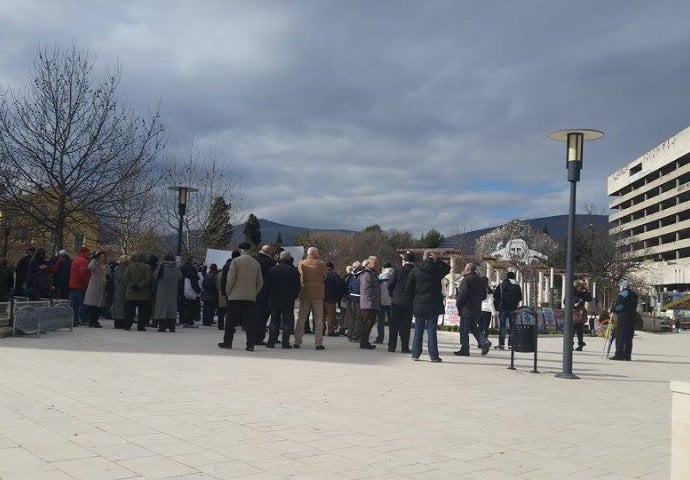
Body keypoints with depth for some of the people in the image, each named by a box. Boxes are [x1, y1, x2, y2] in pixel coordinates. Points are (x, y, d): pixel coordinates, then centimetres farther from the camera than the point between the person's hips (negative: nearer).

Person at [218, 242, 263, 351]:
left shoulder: (236, 261, -6)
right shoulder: (256, 263, 6)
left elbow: (231, 279, -9)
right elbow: (260, 282, 7)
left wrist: (228, 292, 4)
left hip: (235, 297, -3)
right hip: (251, 298, 3)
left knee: (231, 321, 8)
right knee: (250, 322, 3)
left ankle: (227, 342, 15)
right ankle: (250, 345, -1)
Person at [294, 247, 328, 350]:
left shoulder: (300, 264, 1)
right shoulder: (321, 264, -7)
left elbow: (297, 277, 6)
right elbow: (324, 278, 0)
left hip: (304, 294, 3)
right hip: (317, 295, -3)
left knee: (301, 319, 10)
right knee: (318, 320, 5)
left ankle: (297, 342, 8)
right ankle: (318, 343, 2)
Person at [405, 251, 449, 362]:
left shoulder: (415, 271, -2)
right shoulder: (437, 270, -4)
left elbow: (408, 288, -2)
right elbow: (447, 267, 18)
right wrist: (438, 260, 5)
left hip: (418, 306, 1)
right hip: (433, 306, -1)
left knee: (418, 330, 9)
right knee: (432, 330, 2)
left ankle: (415, 354, 10)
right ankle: (434, 356, 2)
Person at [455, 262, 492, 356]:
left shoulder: (466, 280, -13)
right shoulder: (480, 280, 12)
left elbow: (462, 295, -19)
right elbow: (484, 295, 16)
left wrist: (458, 304, -7)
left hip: (467, 309, -8)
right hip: (477, 309, 8)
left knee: (464, 329, 1)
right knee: (474, 327, 19)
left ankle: (464, 349, 3)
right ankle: (484, 341, 1)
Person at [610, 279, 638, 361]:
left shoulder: (622, 294, -8)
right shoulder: (634, 294, 17)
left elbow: (618, 306, -14)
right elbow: (634, 307, 21)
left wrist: (612, 309, 4)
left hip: (623, 318, -8)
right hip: (632, 317, 8)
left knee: (620, 337, -4)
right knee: (629, 337, 10)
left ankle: (619, 355, -7)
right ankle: (627, 355, 10)